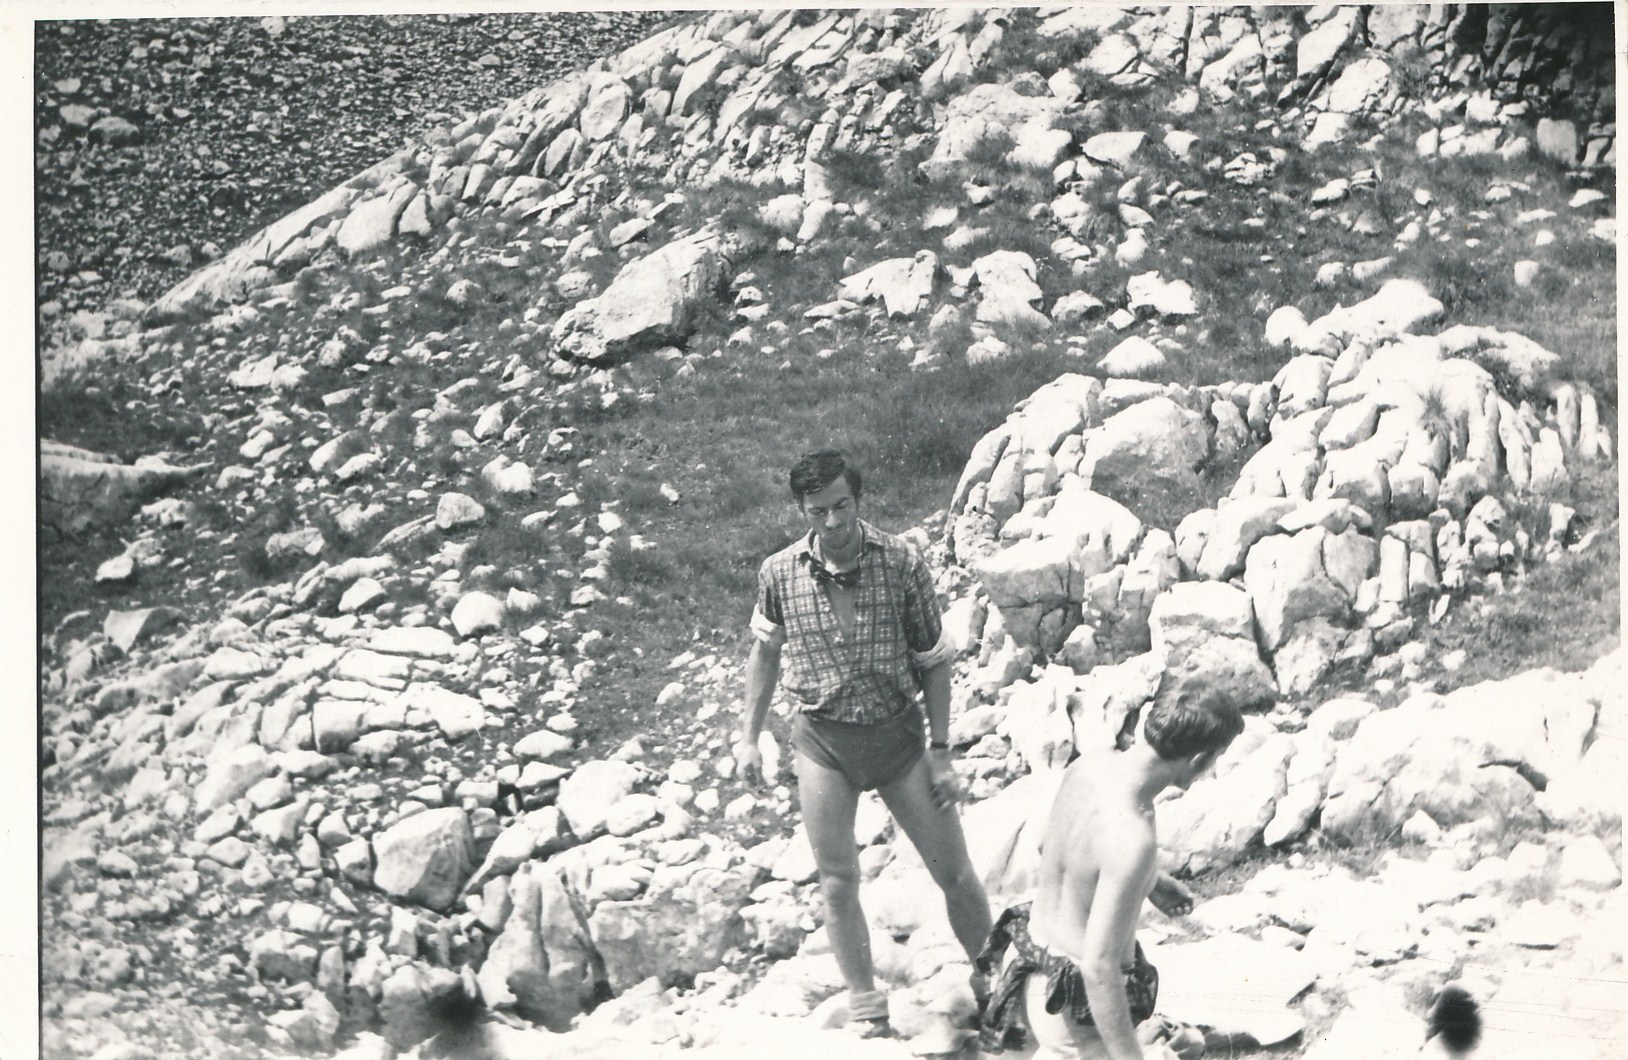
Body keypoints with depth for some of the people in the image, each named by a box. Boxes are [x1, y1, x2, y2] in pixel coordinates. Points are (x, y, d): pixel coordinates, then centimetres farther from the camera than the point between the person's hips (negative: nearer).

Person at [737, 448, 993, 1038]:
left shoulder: (902, 565, -13)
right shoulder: (779, 574, -7)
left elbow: (934, 663, -4)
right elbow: (764, 654, 10)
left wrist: (941, 755, -5)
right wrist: (749, 738, 9)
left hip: (897, 733, -1)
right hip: (822, 742, 1)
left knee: (954, 872, 4)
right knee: (838, 884, 3)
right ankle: (866, 1011, 18)